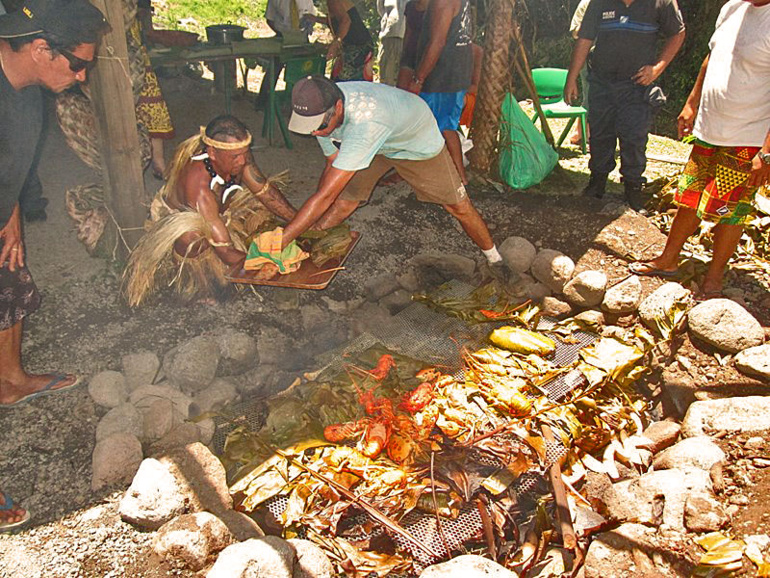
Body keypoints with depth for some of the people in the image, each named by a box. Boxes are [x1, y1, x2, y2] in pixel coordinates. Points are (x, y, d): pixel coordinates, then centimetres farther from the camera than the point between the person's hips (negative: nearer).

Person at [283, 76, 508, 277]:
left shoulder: (365, 122, -50)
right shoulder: (321, 107, -27)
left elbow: (325, 196, -50)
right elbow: (332, 166, -11)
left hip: (418, 142, -5)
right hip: (376, 144, 5)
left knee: (458, 206, 0)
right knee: (342, 204, -11)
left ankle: (494, 258, 23)